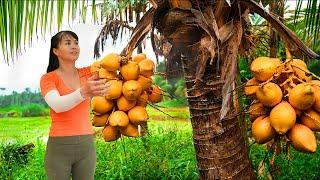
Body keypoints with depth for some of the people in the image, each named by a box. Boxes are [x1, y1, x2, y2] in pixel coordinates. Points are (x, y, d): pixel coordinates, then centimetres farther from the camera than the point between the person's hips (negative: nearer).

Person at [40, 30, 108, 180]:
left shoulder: (87, 73, 7)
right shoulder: (48, 78, -4)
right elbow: (57, 105, -22)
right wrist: (84, 92, -40)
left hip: (86, 145, 3)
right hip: (59, 147, -3)